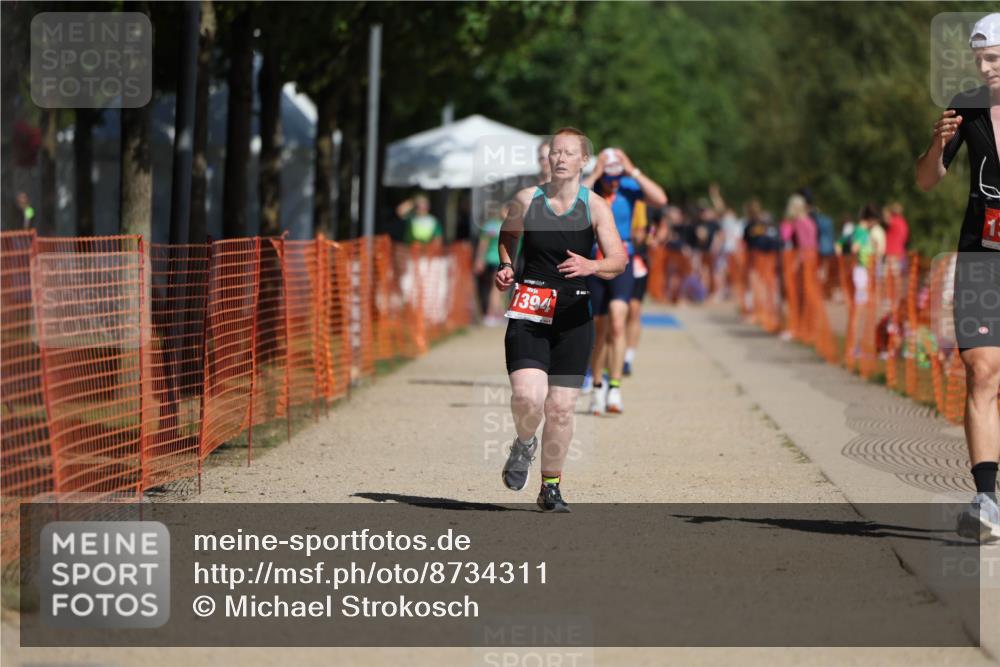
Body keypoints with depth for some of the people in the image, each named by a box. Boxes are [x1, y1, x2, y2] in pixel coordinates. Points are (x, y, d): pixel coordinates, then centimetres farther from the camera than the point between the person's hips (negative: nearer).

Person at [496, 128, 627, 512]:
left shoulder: (595, 207, -1)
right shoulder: (526, 200, 4)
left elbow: (619, 261, -8)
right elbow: (506, 237, 23)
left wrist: (591, 266, -29)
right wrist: (505, 269, 4)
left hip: (573, 318, 0)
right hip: (528, 312, 0)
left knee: (561, 408, 1)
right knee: (527, 396, -21)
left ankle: (551, 487, 19)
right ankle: (524, 444, 13)